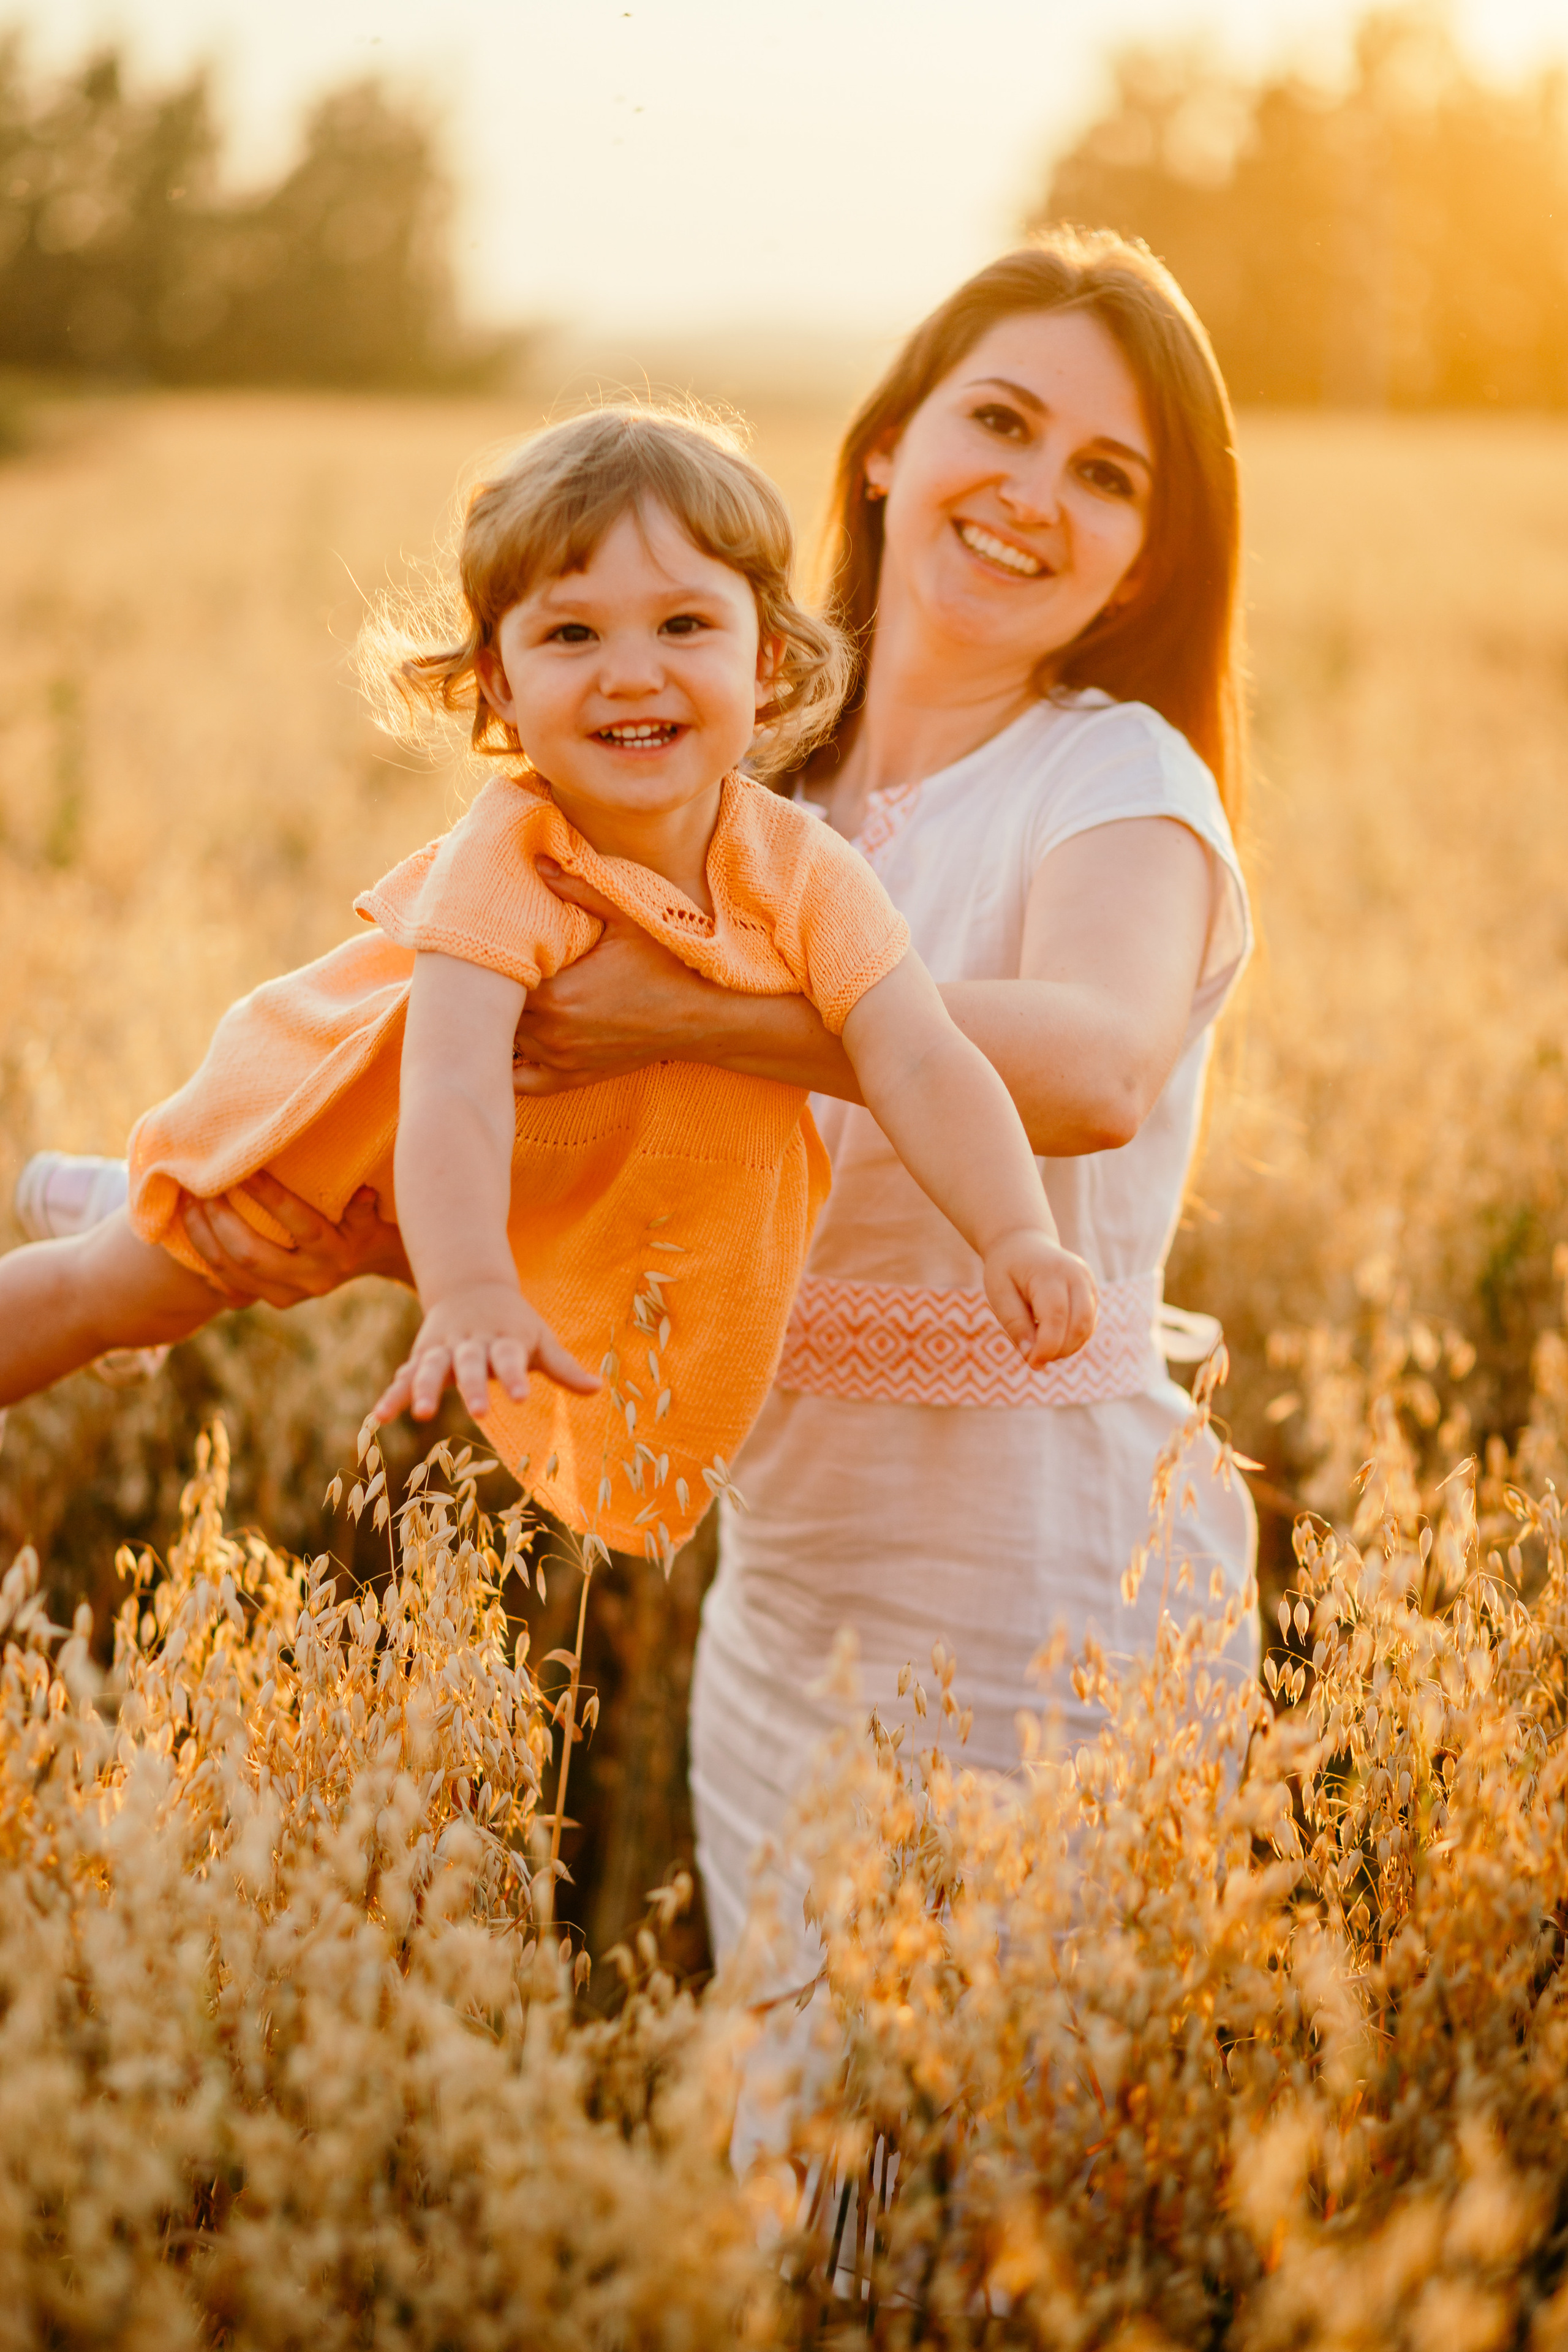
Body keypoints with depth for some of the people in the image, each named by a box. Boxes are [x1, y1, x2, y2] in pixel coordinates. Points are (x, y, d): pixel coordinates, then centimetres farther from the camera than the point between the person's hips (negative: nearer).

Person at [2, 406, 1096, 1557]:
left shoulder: (803, 873, -31)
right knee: (120, 1292, 5)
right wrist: (470, 1294, -66)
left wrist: (1017, 1235, -56)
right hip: (370, 1110, -3)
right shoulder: (501, 864, -40)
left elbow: (923, 1067, -39)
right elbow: (454, 1096, -50)